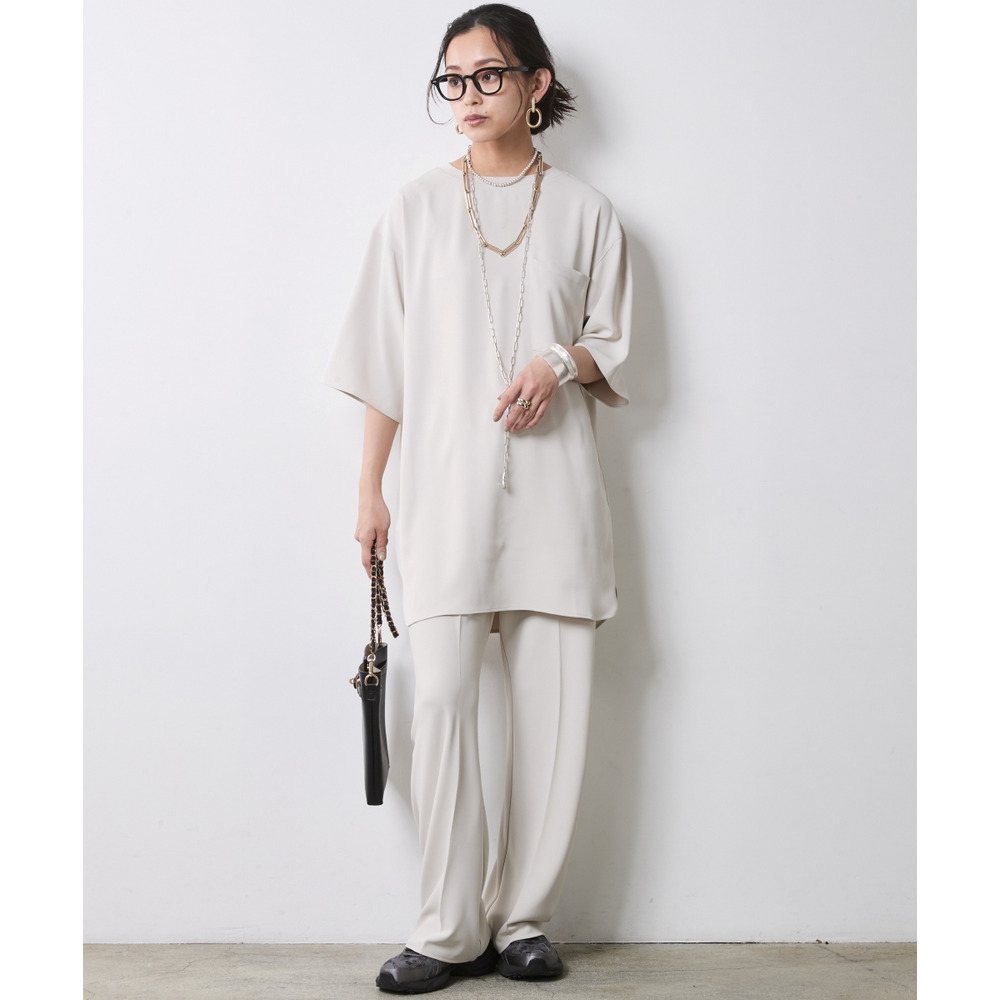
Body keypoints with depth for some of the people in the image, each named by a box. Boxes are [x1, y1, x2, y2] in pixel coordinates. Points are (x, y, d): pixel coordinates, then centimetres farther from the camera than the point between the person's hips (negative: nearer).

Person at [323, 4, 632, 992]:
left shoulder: (583, 211, 11)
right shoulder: (418, 206, 12)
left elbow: (615, 350, 13)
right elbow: (385, 360, 10)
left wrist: (562, 362, -10)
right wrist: (370, 491, 5)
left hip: (551, 480, 1)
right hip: (445, 483, 0)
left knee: (551, 702, -2)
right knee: (443, 698, -8)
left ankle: (522, 919, 10)